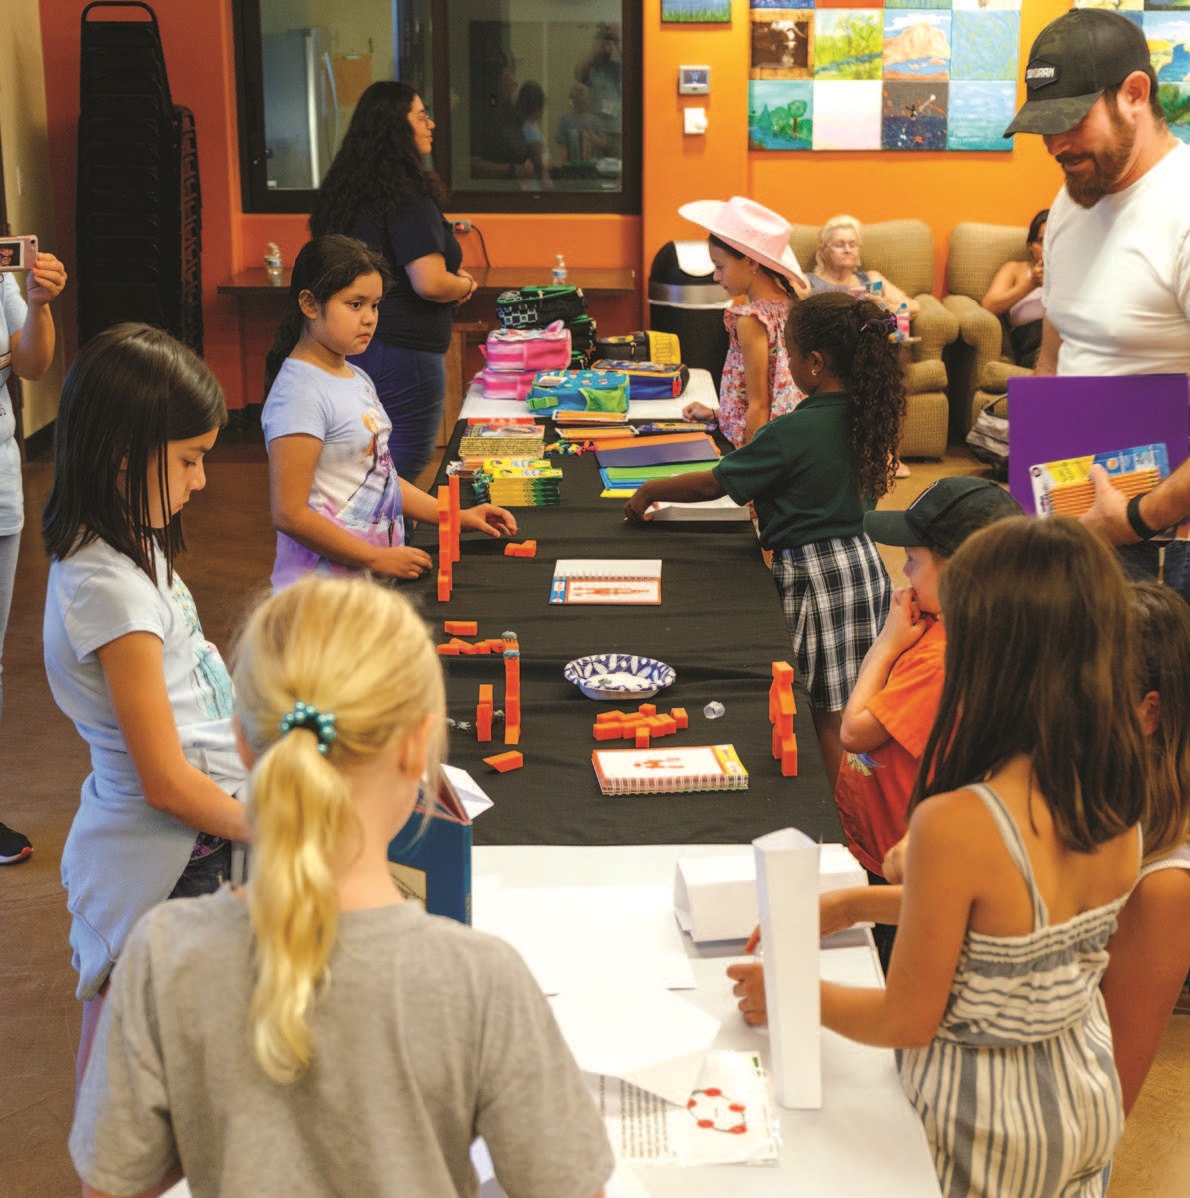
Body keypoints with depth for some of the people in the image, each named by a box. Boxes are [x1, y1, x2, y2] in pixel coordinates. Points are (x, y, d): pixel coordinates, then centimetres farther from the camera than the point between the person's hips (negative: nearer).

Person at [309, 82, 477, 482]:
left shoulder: (344, 191, 10)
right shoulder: (409, 198, -16)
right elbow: (429, 283, -25)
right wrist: (464, 285, -3)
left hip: (354, 354, 9)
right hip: (403, 356, -9)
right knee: (401, 481, -1)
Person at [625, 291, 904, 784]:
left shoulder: (794, 432, -21)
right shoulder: (863, 417, 1)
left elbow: (711, 485, -13)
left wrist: (648, 492, 2)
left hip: (814, 573, -8)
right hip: (863, 561, 8)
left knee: (828, 714, 1)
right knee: (856, 705, 16)